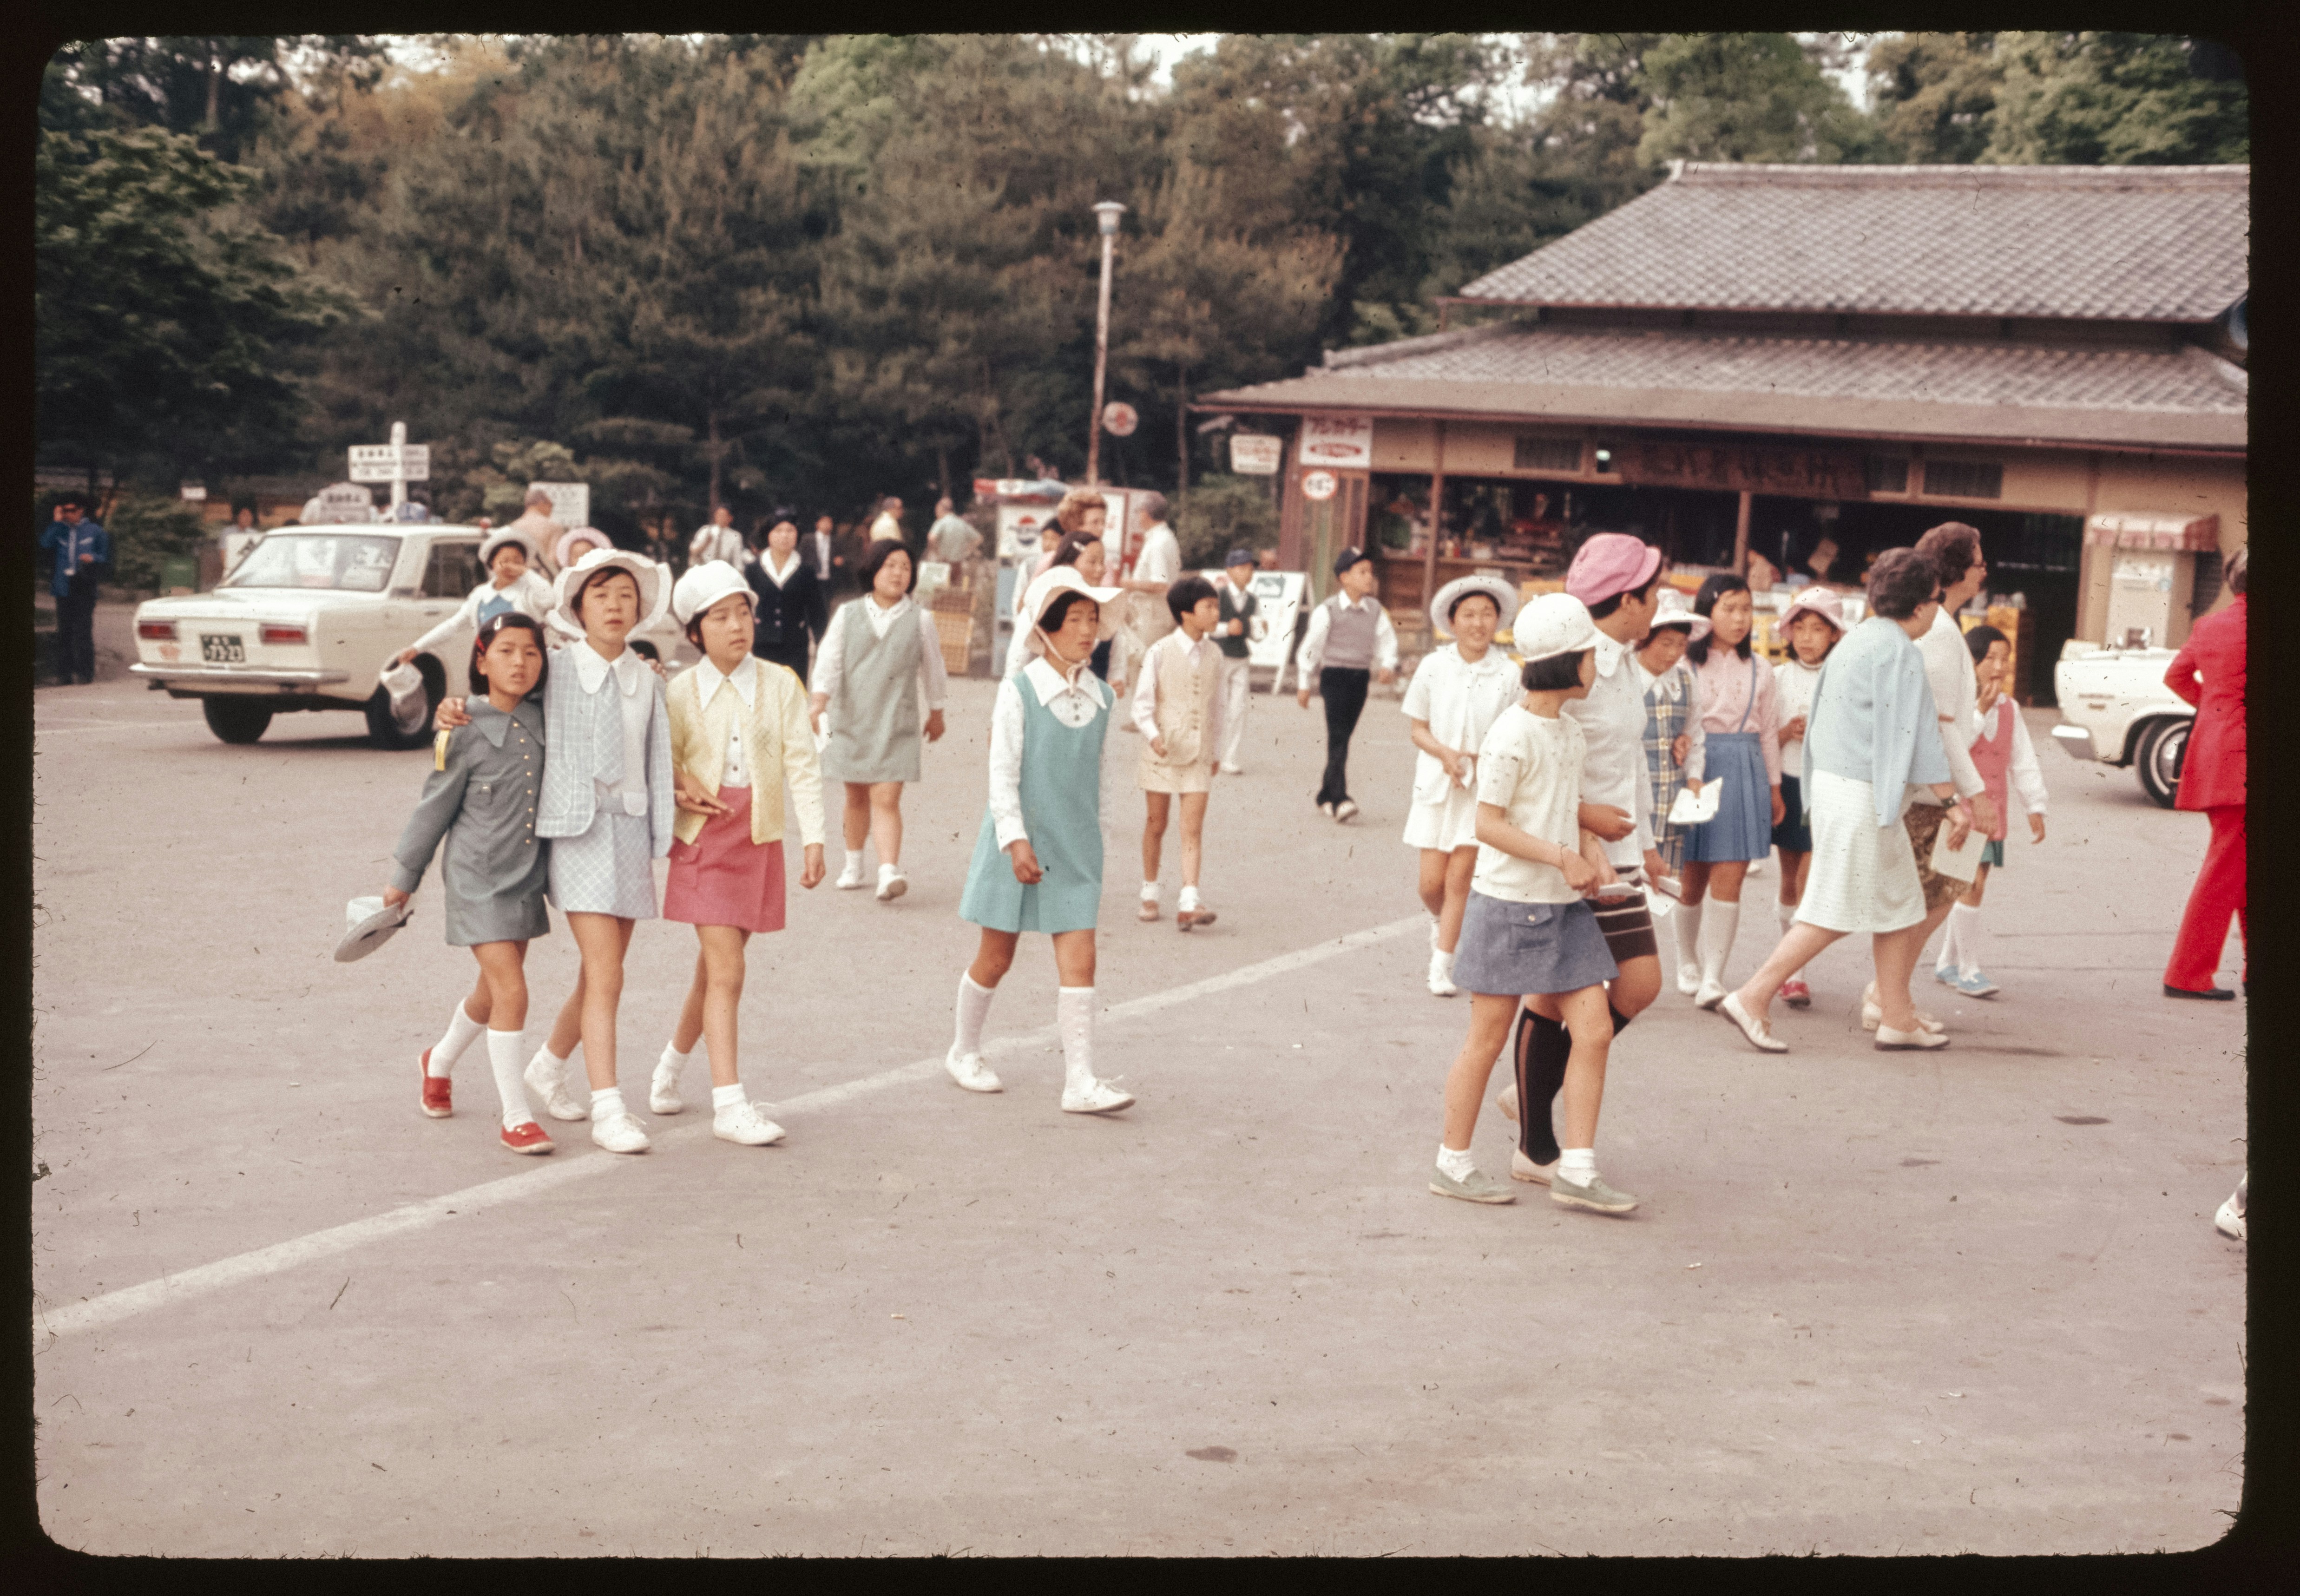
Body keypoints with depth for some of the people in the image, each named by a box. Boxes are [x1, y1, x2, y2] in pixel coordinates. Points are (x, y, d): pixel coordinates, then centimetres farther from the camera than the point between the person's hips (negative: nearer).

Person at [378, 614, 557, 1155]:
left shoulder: (542, 718, 0)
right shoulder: (465, 732, -12)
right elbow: (435, 808, -3)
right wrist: (405, 877, 4)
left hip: (527, 876, 6)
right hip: (479, 879, -6)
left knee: (493, 993, 19)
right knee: (511, 992, -13)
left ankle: (440, 1061, 48)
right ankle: (515, 1117, -3)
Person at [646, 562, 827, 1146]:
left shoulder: (780, 684, 0)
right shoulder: (681, 693, -2)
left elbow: (802, 763, -2)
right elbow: (664, 765, 9)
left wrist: (814, 838, -8)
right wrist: (681, 788, -13)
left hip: (759, 840, 2)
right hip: (703, 838, -2)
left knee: (715, 968, 14)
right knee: (727, 973, -10)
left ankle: (670, 1069, 37)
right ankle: (730, 1106, -9)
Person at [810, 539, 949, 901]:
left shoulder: (920, 620, 2)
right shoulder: (848, 616, 4)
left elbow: (932, 669, 14)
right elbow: (829, 661, -1)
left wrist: (936, 713, 22)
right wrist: (819, 704, -15)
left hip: (897, 725, -2)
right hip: (853, 720, 2)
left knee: (886, 799, -14)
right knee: (857, 797, 13)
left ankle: (889, 871, -23)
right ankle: (853, 864, 31)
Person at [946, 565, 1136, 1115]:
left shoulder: (1101, 698, 5)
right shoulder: (1018, 692, -9)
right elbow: (1002, 772, -11)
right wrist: (1016, 839, -17)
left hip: (1075, 846, 4)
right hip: (1019, 844, -4)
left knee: (1079, 961, -5)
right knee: (996, 958, 8)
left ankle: (1080, 1081, -5)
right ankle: (964, 1051, 29)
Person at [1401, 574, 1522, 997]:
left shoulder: (1508, 674, -5)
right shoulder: (1433, 667, -3)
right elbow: (1416, 728, 3)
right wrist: (1445, 753, -14)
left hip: (1484, 785, -1)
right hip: (1437, 782, 1)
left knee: (1459, 879, -3)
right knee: (1431, 883, 0)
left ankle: (1442, 966, 7)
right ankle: (1441, 922, 35)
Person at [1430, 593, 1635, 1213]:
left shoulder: (1568, 726, 10)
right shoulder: (1512, 735, -16)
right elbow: (1489, 823, -16)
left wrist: (1592, 848, 0)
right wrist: (1563, 858, -18)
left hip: (1563, 906, 8)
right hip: (1509, 904, -8)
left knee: (1594, 1032, 1)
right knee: (1488, 1039, 3)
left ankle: (1576, 1171, 6)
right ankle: (1453, 1162, 18)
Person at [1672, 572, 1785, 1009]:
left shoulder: (1758, 670, 11)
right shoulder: (1686, 663, -1)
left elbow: (1768, 730, 16)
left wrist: (1774, 786, 16)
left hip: (1744, 773, 2)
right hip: (1695, 770, -2)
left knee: (1729, 878, -6)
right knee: (1693, 877, 5)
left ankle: (1713, 978, -7)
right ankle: (1688, 964, 26)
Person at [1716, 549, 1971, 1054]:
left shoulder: (1856, 640, 15)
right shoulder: (1898, 651, -14)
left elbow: (1820, 718, 21)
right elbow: (1915, 736, -18)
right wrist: (1952, 801, -16)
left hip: (1833, 782, 10)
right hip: (1863, 793, -10)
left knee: (1899, 901, 14)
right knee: (1835, 911, -6)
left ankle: (1897, 1017, 17)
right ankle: (1753, 997, -5)